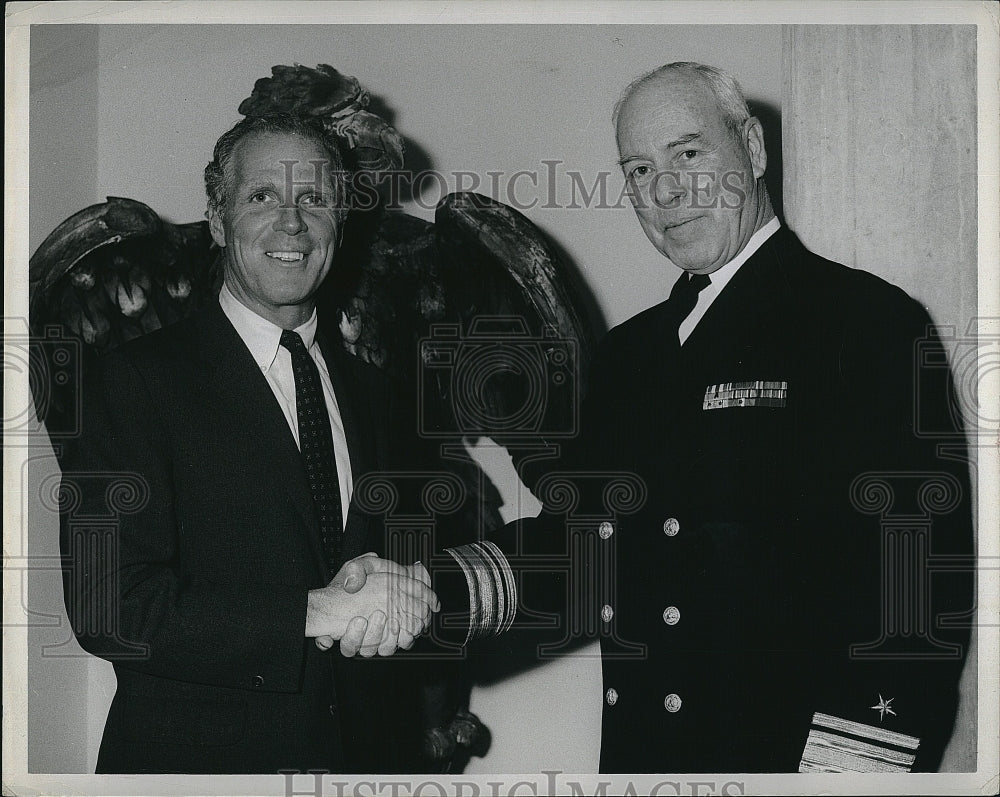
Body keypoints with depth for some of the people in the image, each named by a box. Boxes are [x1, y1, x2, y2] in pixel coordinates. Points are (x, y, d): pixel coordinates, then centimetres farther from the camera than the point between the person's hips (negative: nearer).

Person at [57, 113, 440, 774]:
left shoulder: (371, 389, 7)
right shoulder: (135, 380, -11)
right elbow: (109, 607, -20)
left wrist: (405, 600, -16)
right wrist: (317, 614, -24)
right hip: (196, 756, -5)